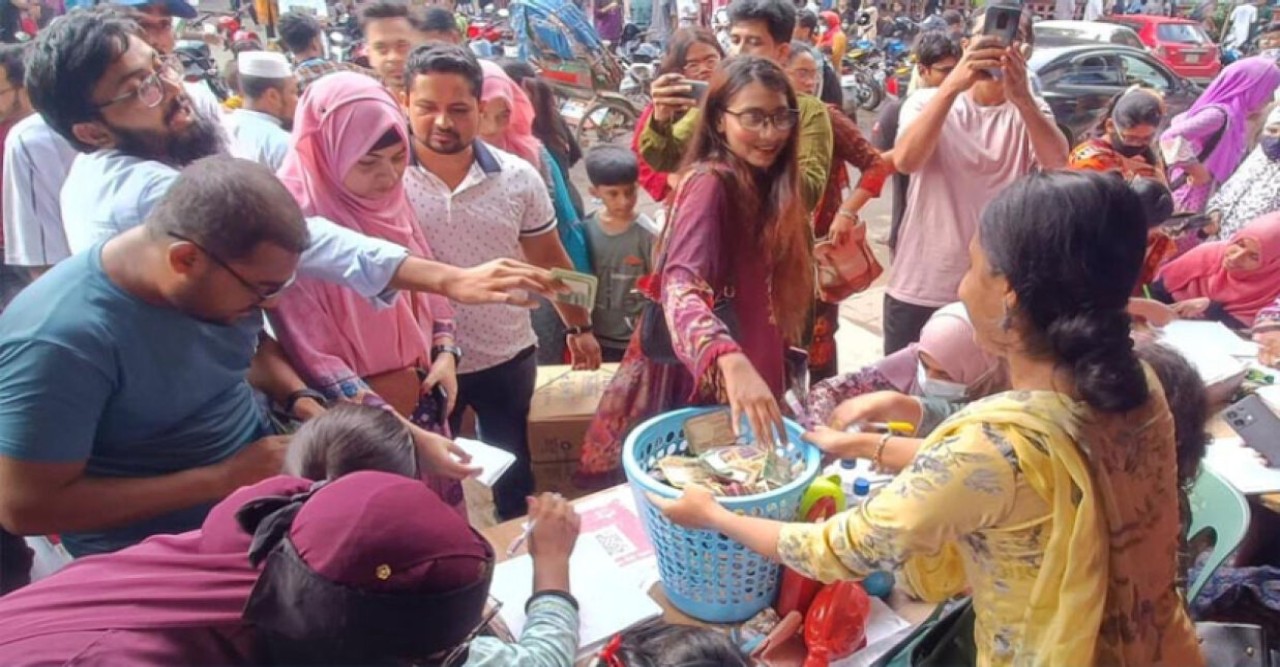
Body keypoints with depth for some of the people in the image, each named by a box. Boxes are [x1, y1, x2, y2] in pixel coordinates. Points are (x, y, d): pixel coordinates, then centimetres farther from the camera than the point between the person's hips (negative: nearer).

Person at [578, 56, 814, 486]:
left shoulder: (765, 185, 5)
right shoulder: (710, 183, -21)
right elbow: (680, 289, -38)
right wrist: (732, 362, -54)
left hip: (752, 377, 8)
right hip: (702, 385, -8)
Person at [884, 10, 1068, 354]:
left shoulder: (1030, 111, 4)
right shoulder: (928, 101, 0)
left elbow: (1057, 163, -17)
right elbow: (905, 160, -22)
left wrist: (1022, 96, -33)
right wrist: (951, 86, -33)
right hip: (918, 290, -1)